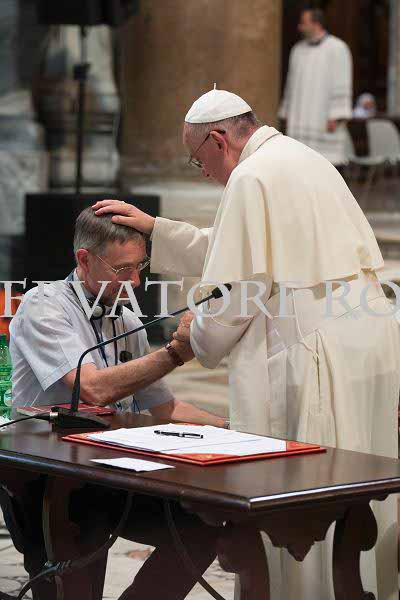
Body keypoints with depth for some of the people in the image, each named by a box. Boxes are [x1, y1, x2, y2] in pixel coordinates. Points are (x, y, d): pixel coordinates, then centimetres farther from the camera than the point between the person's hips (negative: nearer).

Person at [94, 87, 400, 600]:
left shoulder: (251, 177, -10)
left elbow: (241, 288, -10)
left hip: (318, 359, -10)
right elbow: (228, 250, 28)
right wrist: (153, 227, 27)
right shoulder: (302, 159, 21)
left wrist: (198, 335, 8)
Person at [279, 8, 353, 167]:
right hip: (301, 117, 6)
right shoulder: (298, 50, 11)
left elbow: (342, 84, -13)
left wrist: (335, 117, -19)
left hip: (324, 119, -6)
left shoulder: (337, 48, -8)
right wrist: (287, 115, 12)